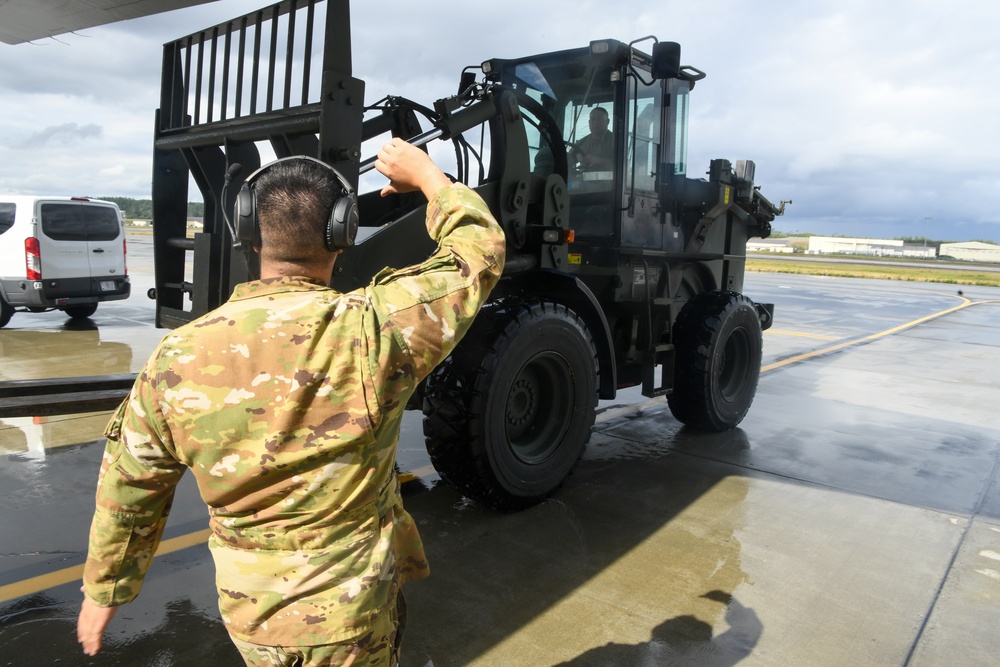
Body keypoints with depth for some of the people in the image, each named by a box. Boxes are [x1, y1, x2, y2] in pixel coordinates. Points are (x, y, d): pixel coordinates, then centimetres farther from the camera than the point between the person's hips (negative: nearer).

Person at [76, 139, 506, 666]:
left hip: (247, 611, 4)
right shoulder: (369, 331, -26)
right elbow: (479, 253, -12)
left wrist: (103, 591, 16)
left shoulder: (176, 359, -15)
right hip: (351, 606, -3)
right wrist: (425, 175, 3)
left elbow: (127, 493, -1)